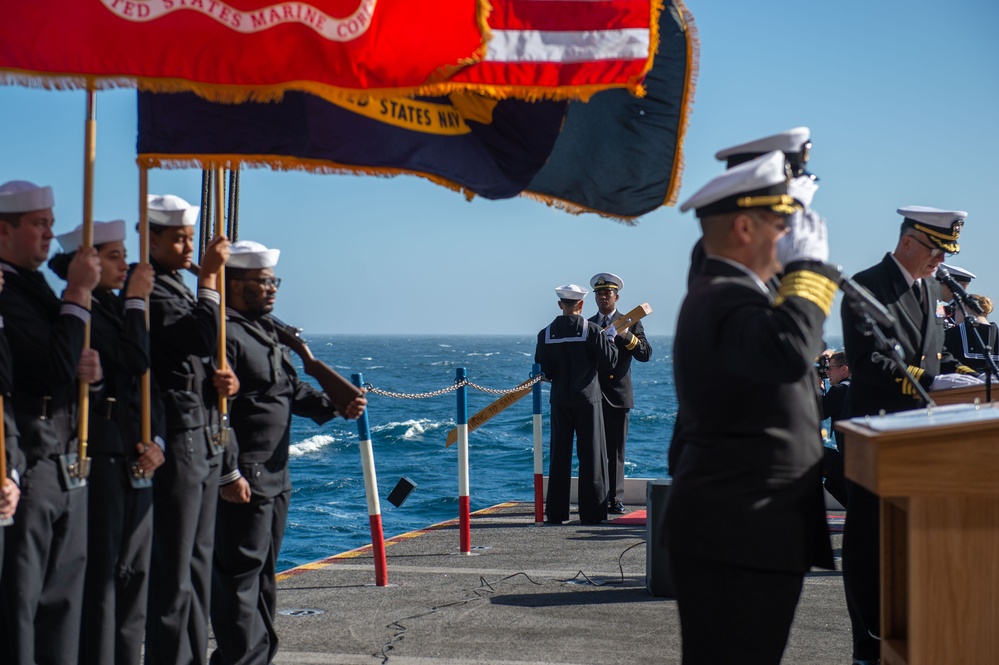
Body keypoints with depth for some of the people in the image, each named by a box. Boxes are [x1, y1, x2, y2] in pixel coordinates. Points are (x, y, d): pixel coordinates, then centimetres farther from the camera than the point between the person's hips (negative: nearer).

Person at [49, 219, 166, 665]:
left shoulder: (115, 308, 16)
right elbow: (136, 360, -20)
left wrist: (156, 440, 3)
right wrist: (136, 301, -11)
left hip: (135, 459, 9)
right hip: (101, 456, -9)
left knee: (134, 570, 12)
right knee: (101, 570, -5)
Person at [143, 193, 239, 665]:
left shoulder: (180, 289, 19)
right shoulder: (149, 291, -12)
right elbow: (200, 339, -26)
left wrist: (223, 381, 4)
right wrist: (209, 278, -18)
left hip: (206, 440, 10)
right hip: (176, 441, -10)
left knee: (199, 561, 13)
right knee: (173, 568, -6)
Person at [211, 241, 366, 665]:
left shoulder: (266, 331, 18)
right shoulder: (225, 334, -15)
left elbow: (292, 390, 22)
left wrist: (336, 407, 6)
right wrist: (228, 474, -24)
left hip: (274, 475, 11)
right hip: (243, 480, -11)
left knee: (264, 571, 16)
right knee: (240, 571, -6)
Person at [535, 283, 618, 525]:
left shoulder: (546, 334, -1)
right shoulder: (592, 330, -9)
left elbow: (543, 371, 0)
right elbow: (609, 362, -7)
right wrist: (610, 339, 9)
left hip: (560, 399, 3)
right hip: (587, 398, -3)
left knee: (559, 456, 8)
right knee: (591, 457, 3)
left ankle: (556, 512, 9)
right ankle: (591, 511, 4)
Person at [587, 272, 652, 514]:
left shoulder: (630, 324, 6)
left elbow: (646, 354, -5)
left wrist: (627, 336, -19)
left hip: (618, 394, -2)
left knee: (616, 450, 1)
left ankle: (615, 499, 6)